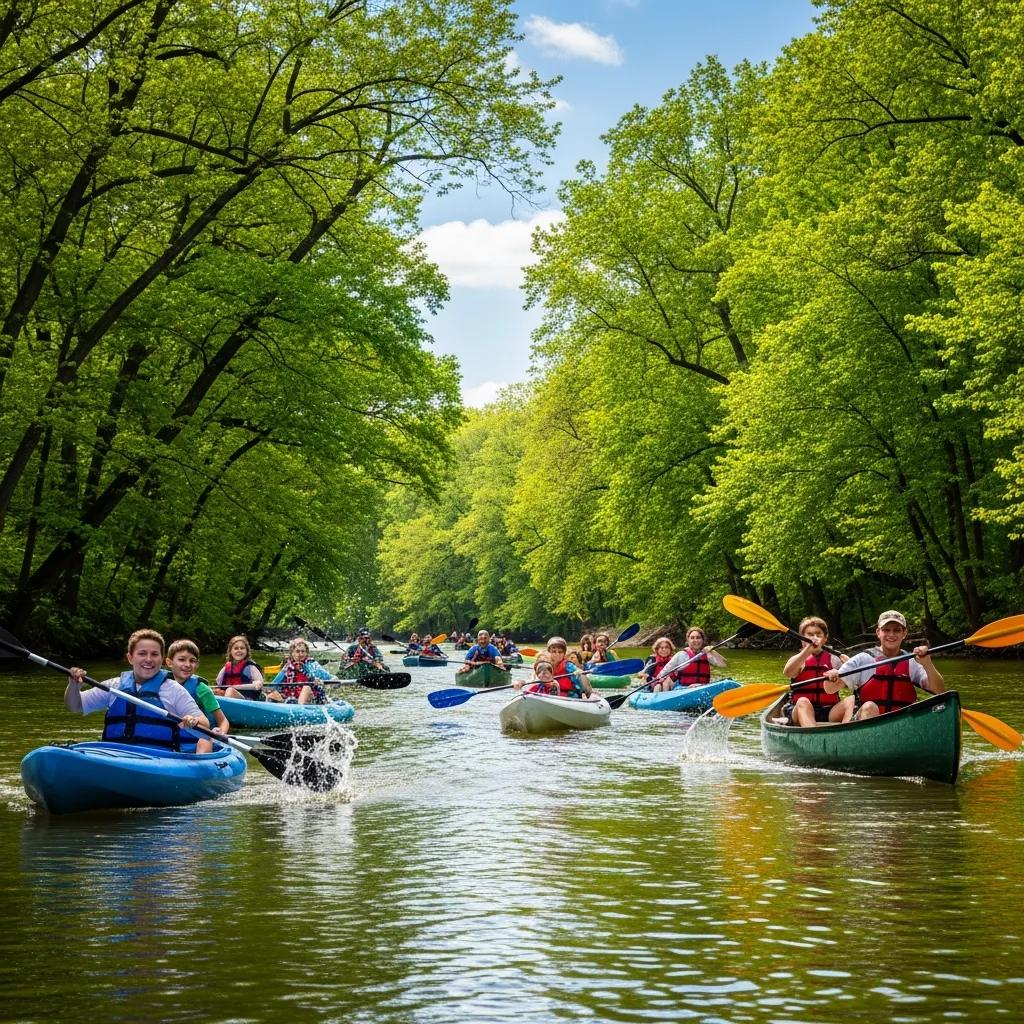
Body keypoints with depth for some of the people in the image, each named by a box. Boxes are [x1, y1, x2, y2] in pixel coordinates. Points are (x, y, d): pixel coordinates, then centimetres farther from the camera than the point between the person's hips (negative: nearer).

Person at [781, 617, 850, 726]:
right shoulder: (798, 659, 9)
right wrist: (808, 650, -24)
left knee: (851, 700, -23)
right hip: (801, 711, -2)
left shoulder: (833, 660, 14)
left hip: (829, 713, 2)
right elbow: (787, 673, -15)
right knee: (803, 702, -33)